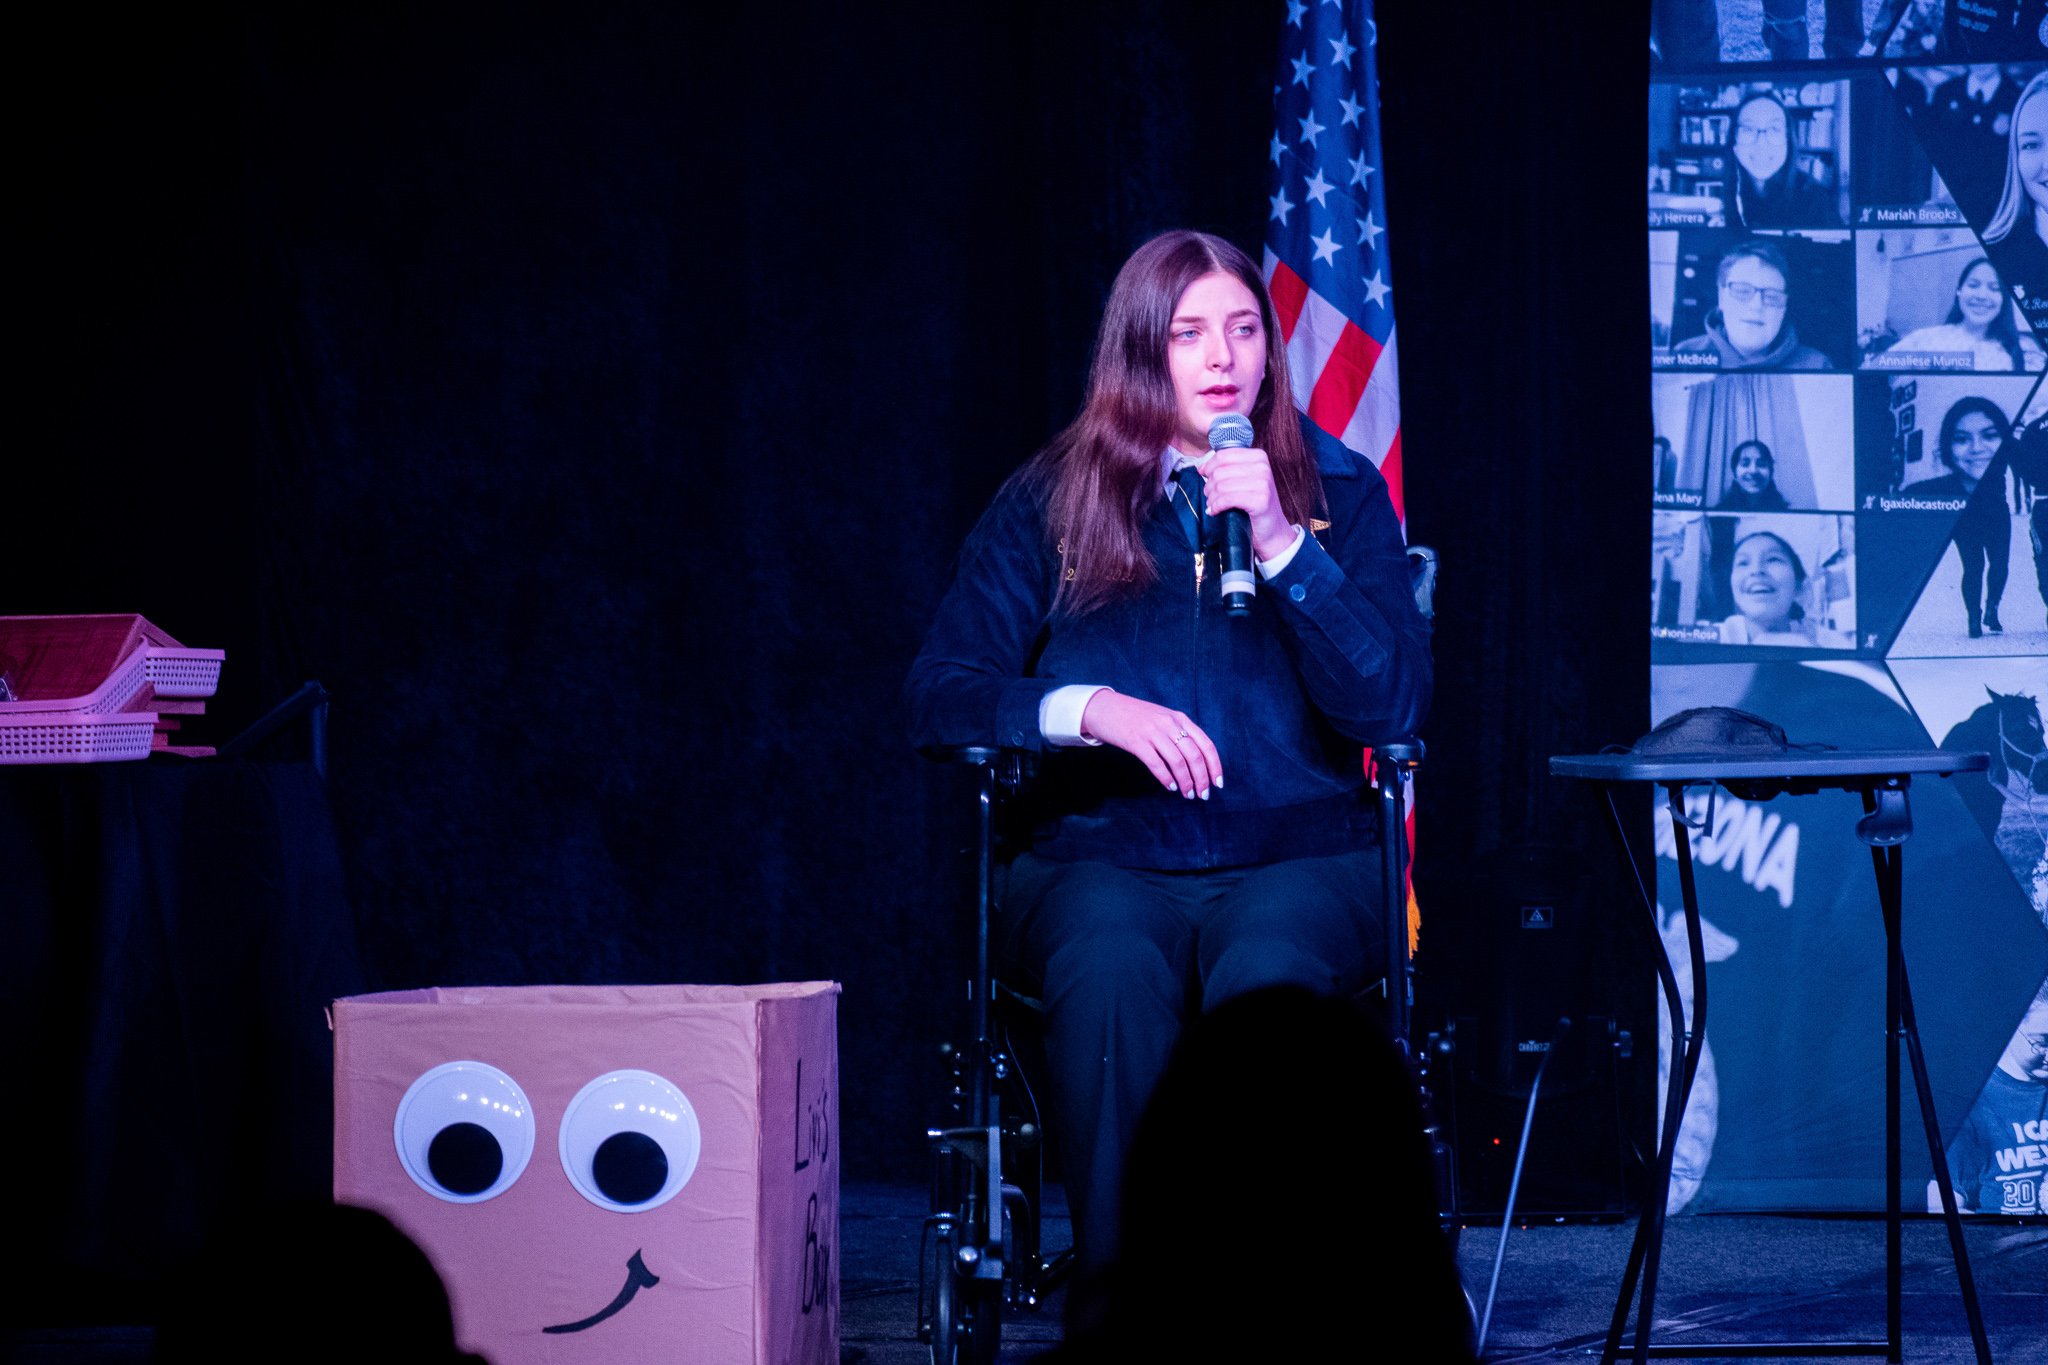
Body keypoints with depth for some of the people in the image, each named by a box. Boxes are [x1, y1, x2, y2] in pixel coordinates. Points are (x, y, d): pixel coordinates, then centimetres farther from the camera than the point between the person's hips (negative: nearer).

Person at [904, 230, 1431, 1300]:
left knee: (1265, 978, -36)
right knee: (1111, 976, -35)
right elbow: (940, 692, 3)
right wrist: (1089, 709, -15)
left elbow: (1392, 702, -2)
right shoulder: (1049, 502, 10)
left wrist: (1280, 546, -12)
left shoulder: (1339, 492, 10)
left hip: (1298, 857, 0)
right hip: (1101, 857, 0)